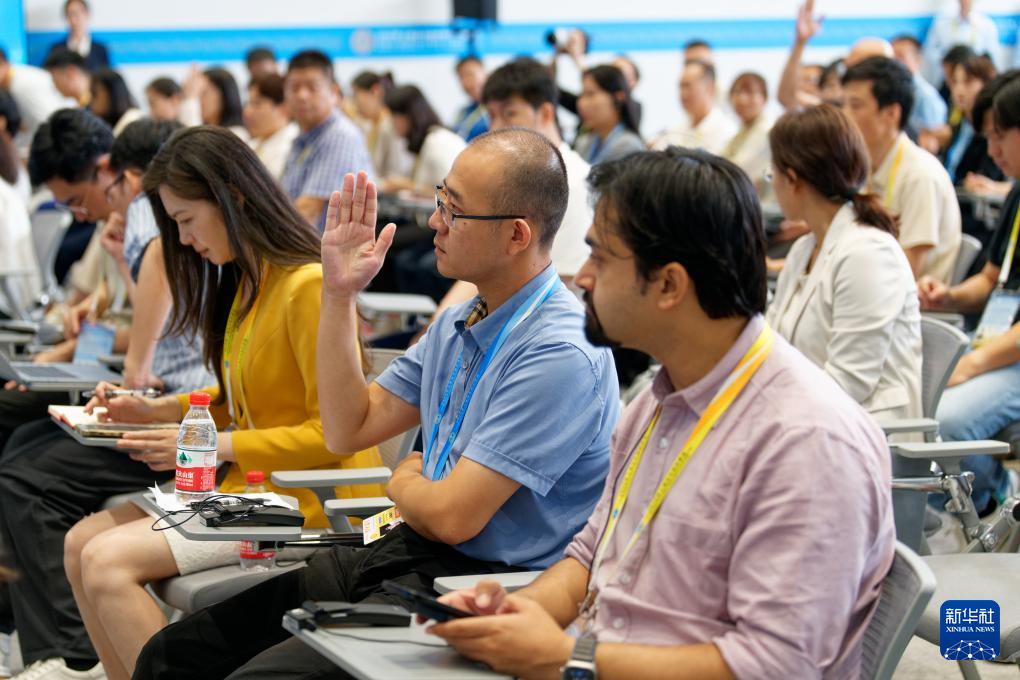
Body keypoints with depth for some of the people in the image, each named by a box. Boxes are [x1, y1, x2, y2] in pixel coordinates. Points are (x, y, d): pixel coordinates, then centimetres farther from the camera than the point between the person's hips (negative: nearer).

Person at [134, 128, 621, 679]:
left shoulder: (560, 355, -19)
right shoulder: (459, 323, 11)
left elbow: (452, 516, -20)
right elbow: (349, 428, 15)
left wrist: (404, 482, 4)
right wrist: (339, 293, 7)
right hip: (401, 554, 9)